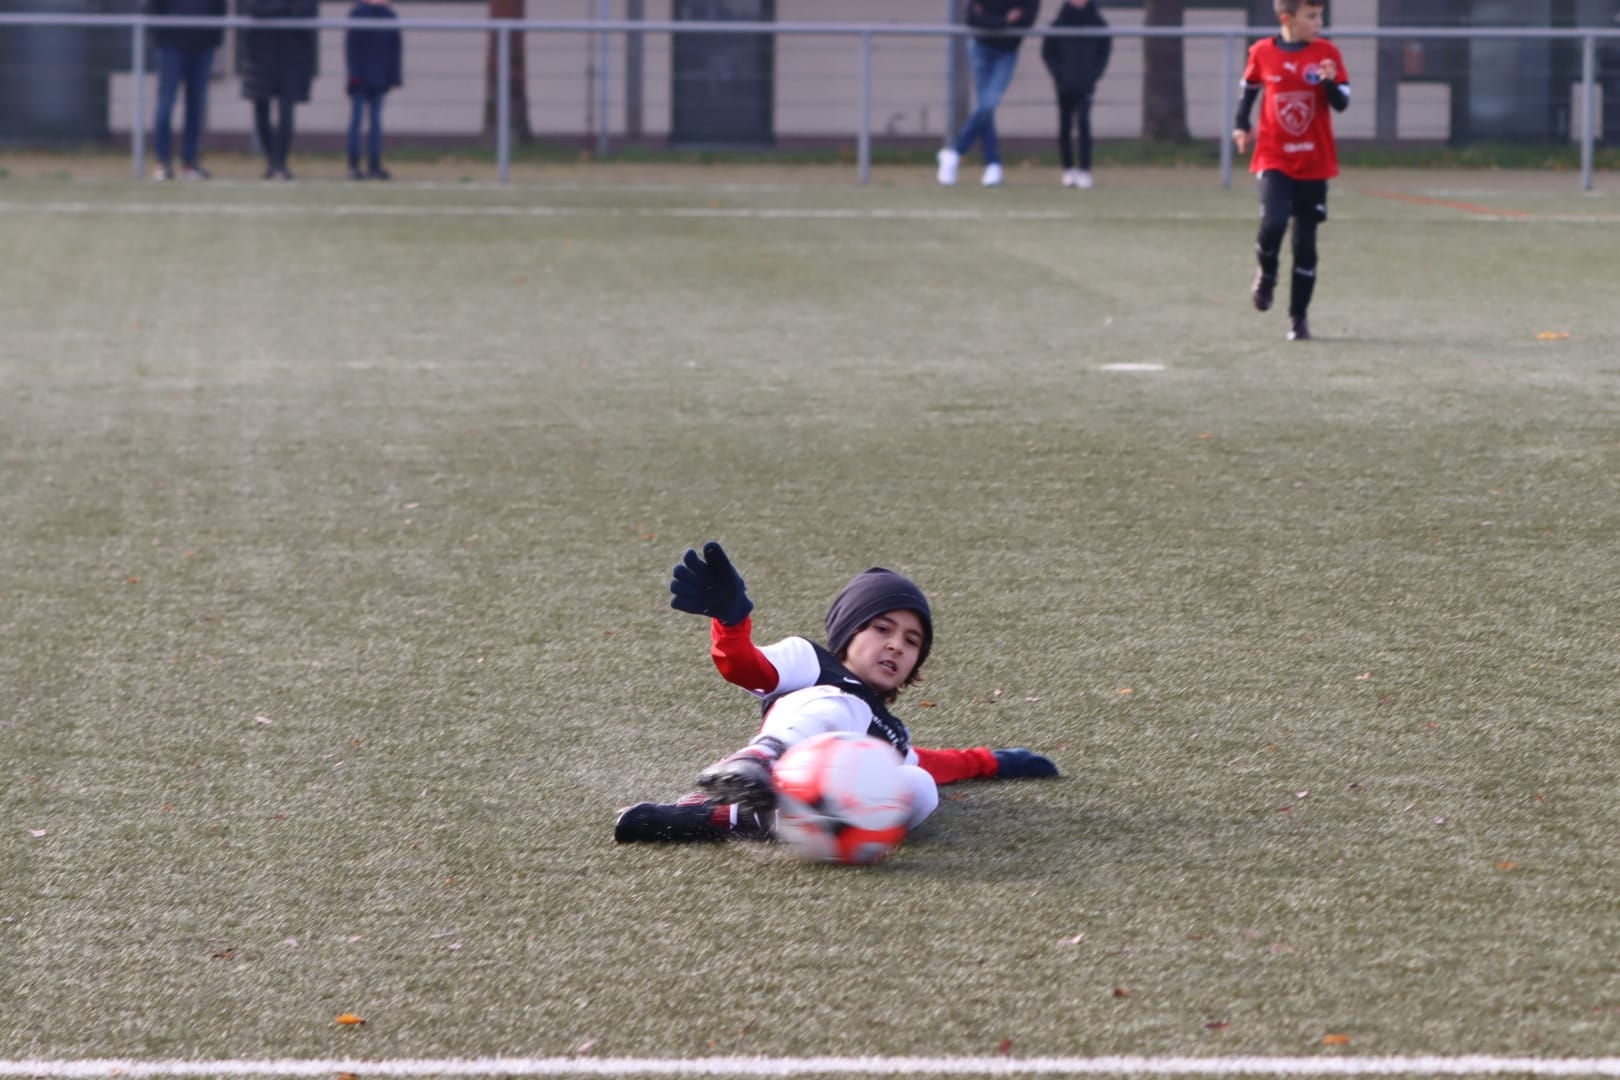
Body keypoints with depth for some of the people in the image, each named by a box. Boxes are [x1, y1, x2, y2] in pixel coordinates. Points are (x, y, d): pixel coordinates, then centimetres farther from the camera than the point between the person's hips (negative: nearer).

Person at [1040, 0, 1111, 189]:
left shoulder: (1097, 23, 2)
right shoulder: (1059, 23, 2)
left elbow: (1104, 52, 8)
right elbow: (1047, 52, 7)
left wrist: (1093, 75, -5)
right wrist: (1058, 74, -5)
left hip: (1085, 86, -1)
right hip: (1064, 85, 1)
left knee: (1083, 121, -14)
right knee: (1065, 126, 6)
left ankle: (1085, 171, -12)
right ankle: (1069, 169, 18)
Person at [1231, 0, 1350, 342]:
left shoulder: (1327, 53, -3)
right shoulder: (1262, 52, -2)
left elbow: (1342, 103, -5)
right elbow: (1249, 87, 17)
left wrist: (1330, 82, -24)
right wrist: (1240, 125, 8)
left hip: (1314, 163, 1)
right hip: (1274, 158, -1)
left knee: (1305, 243, 3)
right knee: (1273, 223, -23)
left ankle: (1299, 317, 16)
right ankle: (1266, 274, 9)